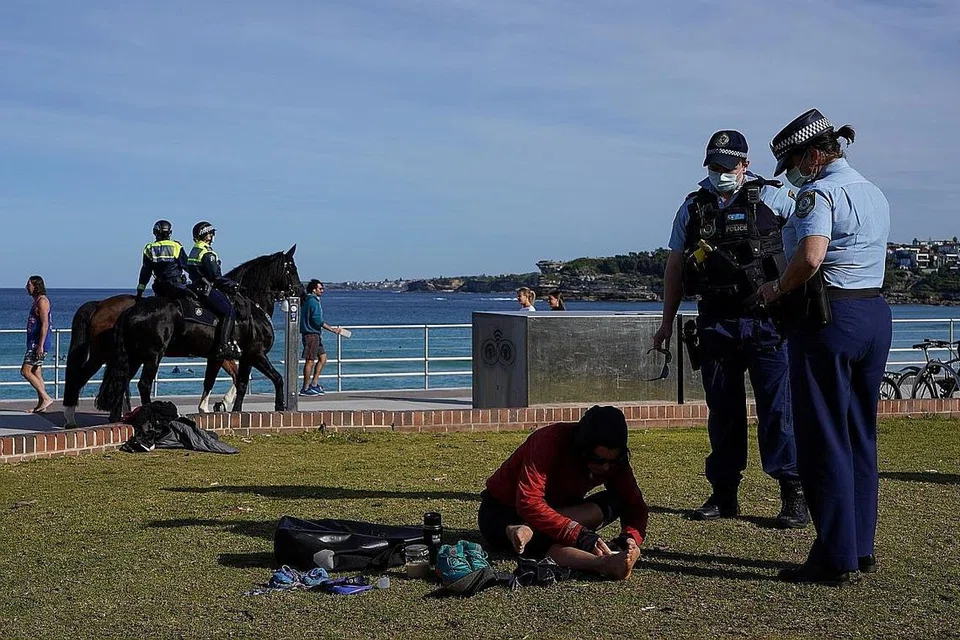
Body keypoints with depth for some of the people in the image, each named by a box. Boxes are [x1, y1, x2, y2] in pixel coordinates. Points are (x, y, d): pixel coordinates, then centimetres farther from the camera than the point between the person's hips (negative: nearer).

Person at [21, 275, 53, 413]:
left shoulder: (42, 301, -13)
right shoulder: (37, 301, 18)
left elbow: (45, 324, -21)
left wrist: (40, 345, -25)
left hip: (39, 343, -10)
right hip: (34, 343, 10)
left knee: (25, 371, -12)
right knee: (36, 373, 9)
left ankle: (46, 398, -12)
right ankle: (41, 404, 10)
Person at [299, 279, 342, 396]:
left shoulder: (307, 301, 18)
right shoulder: (313, 302, -13)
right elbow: (317, 320, -21)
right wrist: (332, 329, -18)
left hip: (314, 334, 10)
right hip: (311, 334, -10)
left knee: (322, 357, 13)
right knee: (310, 361, -7)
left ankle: (314, 384, 12)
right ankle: (305, 389, -4)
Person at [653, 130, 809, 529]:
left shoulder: (770, 197, 1)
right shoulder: (693, 208, 9)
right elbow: (675, 267, 15)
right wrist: (667, 323, 15)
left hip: (765, 321, -3)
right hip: (715, 325, 3)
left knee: (778, 408, -5)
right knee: (722, 412, 9)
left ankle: (794, 494, 2)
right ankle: (724, 495, 18)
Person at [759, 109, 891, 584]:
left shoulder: (820, 192, -12)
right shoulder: (874, 193, 17)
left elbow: (810, 258, -27)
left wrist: (777, 289, -10)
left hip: (829, 318, -9)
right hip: (876, 315, 9)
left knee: (824, 440, -2)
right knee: (861, 436, 14)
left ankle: (835, 558, 1)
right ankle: (861, 549, 20)